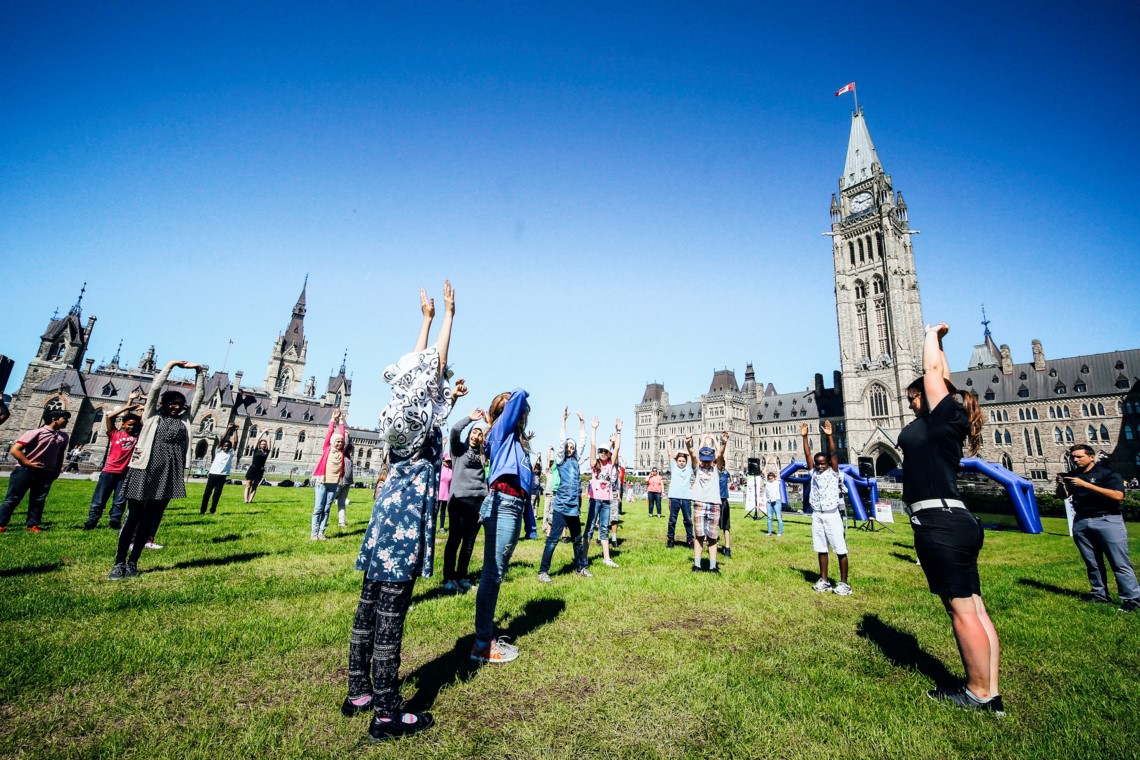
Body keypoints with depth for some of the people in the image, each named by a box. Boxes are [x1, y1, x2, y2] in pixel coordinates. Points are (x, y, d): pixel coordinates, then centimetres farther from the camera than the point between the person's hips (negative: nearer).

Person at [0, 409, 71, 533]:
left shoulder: (63, 436, 7)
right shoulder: (36, 433, -10)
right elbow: (14, 450, -11)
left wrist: (57, 471, 13)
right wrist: (29, 464, -15)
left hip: (45, 473, 4)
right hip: (25, 471, -4)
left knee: (39, 500, 6)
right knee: (12, 498, 2)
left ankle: (33, 525, 12)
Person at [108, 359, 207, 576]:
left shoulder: (184, 420, 15)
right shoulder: (152, 416, 9)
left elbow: (199, 396, 13)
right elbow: (155, 389, 1)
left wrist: (199, 371, 10)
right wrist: (169, 366, 1)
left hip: (169, 474, 2)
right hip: (144, 471, -2)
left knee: (150, 518, 6)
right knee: (133, 517, 1)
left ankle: (132, 562, 13)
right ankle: (119, 563, 9)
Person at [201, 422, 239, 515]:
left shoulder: (230, 453, 10)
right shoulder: (218, 451, 9)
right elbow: (222, 439, 0)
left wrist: (235, 431, 0)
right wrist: (228, 429, -5)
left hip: (222, 476, 0)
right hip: (213, 474, 0)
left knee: (217, 494, 2)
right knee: (207, 492, 4)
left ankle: (212, 510, 11)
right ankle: (202, 510, 13)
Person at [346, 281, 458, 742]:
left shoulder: (398, 409, 6)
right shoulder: (423, 415, -14)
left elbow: (419, 363, 17)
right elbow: (438, 362, -7)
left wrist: (426, 318, 24)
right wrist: (448, 314, 2)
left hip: (389, 511, 9)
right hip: (408, 517, -9)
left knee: (369, 609, 16)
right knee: (390, 617, 0)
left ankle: (358, 693, 32)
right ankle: (386, 716, 12)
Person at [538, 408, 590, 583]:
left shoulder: (576, 460, 12)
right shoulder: (560, 460, -2)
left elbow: (582, 441, 9)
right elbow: (561, 440, -12)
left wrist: (582, 422, 5)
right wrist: (563, 419, -17)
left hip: (574, 507, 6)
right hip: (561, 506, -6)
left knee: (577, 539, 16)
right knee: (552, 540, -5)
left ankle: (581, 568, 29)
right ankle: (543, 571, 1)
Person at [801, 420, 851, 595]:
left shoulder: (834, 473, 0)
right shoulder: (814, 473, 9)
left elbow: (833, 453, -12)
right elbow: (807, 455, 5)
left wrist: (829, 436, -23)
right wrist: (804, 437, -2)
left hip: (832, 515, -4)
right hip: (817, 515, 4)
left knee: (840, 550, -1)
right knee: (821, 549, 10)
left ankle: (843, 583, 7)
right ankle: (824, 580, 18)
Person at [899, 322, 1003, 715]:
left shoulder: (940, 417, -6)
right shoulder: (942, 424, 16)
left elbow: (932, 371, -2)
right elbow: (941, 375, 28)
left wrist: (932, 335, 15)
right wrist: (936, 341, 35)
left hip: (940, 523, -10)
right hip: (954, 522, 10)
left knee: (962, 610, 0)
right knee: (973, 609, 12)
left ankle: (978, 693, 12)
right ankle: (990, 693, 21)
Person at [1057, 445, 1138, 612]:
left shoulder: (1107, 473, -5)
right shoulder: (1071, 475, 10)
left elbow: (1118, 496, -17)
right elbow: (1063, 496, 14)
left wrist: (1086, 485, -22)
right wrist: (1060, 484, -7)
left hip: (1107, 520, -5)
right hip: (1081, 523, 5)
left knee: (1120, 563, -3)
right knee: (1092, 562, 10)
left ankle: (1132, 598, 3)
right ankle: (1099, 593, 18)